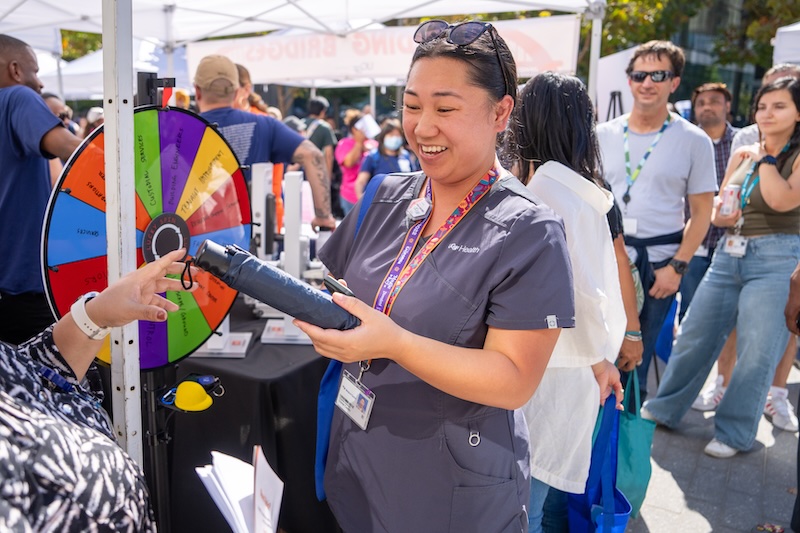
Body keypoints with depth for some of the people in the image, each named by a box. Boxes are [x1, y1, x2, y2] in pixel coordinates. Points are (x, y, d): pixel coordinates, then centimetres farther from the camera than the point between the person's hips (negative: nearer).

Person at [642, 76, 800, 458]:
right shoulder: (744, 153, 12)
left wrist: (765, 159, -10)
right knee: (694, 336, 10)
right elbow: (716, 211, 14)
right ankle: (664, 409, 26)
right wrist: (723, 214, -8)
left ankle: (734, 433, 15)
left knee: (756, 352, 0)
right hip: (730, 253, 6)